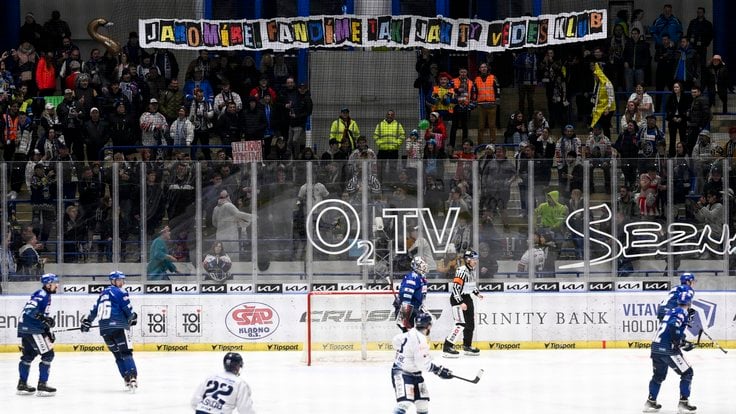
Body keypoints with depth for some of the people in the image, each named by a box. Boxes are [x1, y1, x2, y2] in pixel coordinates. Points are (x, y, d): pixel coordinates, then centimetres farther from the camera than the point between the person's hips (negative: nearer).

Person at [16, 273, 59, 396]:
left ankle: (22, 385, 30)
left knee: (28, 355, 21)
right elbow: (30, 309, -28)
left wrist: (48, 331, 22)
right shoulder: (41, 295, -15)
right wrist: (43, 318, -35)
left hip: (25, 329, 11)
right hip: (33, 330, -11)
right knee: (47, 354, -7)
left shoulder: (46, 296, 17)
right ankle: (42, 385, -7)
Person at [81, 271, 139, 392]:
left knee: (118, 354, 11)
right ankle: (132, 377, -25)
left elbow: (94, 309, 27)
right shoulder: (120, 292, -1)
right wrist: (133, 318, 13)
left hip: (104, 329, 7)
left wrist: (87, 321, 37)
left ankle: (127, 378, 5)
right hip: (119, 326, -7)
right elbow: (128, 309, -6)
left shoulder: (104, 293, 21)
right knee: (126, 353, -11)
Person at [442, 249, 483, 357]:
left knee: (470, 323, 15)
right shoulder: (462, 271, -22)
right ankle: (447, 347, -16)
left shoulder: (471, 270, 9)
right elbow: (455, 287, -26)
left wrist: (477, 293, 19)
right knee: (461, 324, -16)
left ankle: (467, 346, 31)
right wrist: (461, 303, -27)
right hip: (458, 299, -10)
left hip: (467, 298, 10)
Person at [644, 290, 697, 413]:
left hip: (656, 347, 9)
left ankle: (650, 402, 28)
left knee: (659, 375, 26)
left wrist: (683, 343, 30)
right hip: (668, 349, -9)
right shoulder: (682, 312, -6)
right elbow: (673, 326, -24)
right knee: (687, 373, 2)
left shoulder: (672, 311, 20)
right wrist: (678, 342, -16)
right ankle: (683, 403, -1)